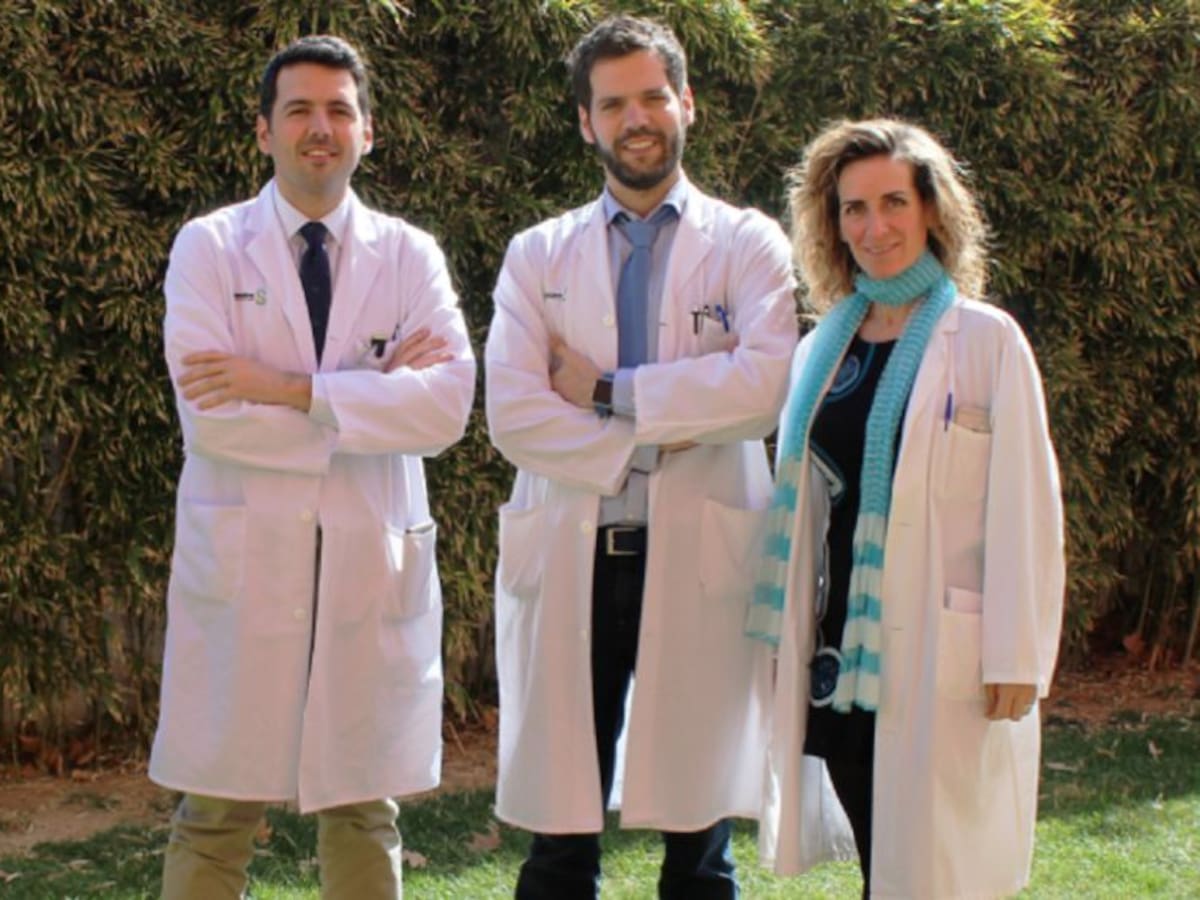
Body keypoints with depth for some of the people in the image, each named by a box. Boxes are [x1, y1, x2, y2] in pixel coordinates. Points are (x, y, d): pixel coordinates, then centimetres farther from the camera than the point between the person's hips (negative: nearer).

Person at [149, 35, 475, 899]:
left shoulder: (411, 255, 7)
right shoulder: (210, 247, 2)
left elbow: (447, 405, -9)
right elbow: (209, 416, -12)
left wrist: (287, 389, -15)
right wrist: (373, 394, -10)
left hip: (375, 563, 2)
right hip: (243, 563, -2)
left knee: (364, 812, 10)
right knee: (217, 815, 2)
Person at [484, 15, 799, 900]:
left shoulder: (748, 245, 5)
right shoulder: (539, 255, 10)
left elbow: (767, 386, -13)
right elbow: (512, 412, -3)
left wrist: (610, 390, -9)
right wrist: (653, 438, -12)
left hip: (701, 564, -1)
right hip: (570, 564, 1)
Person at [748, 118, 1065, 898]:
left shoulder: (987, 341, -5)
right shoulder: (823, 350, 11)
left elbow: (1025, 510, -8)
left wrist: (1016, 659, -12)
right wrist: (785, 639, 14)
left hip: (942, 658, -5)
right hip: (843, 656, 5)